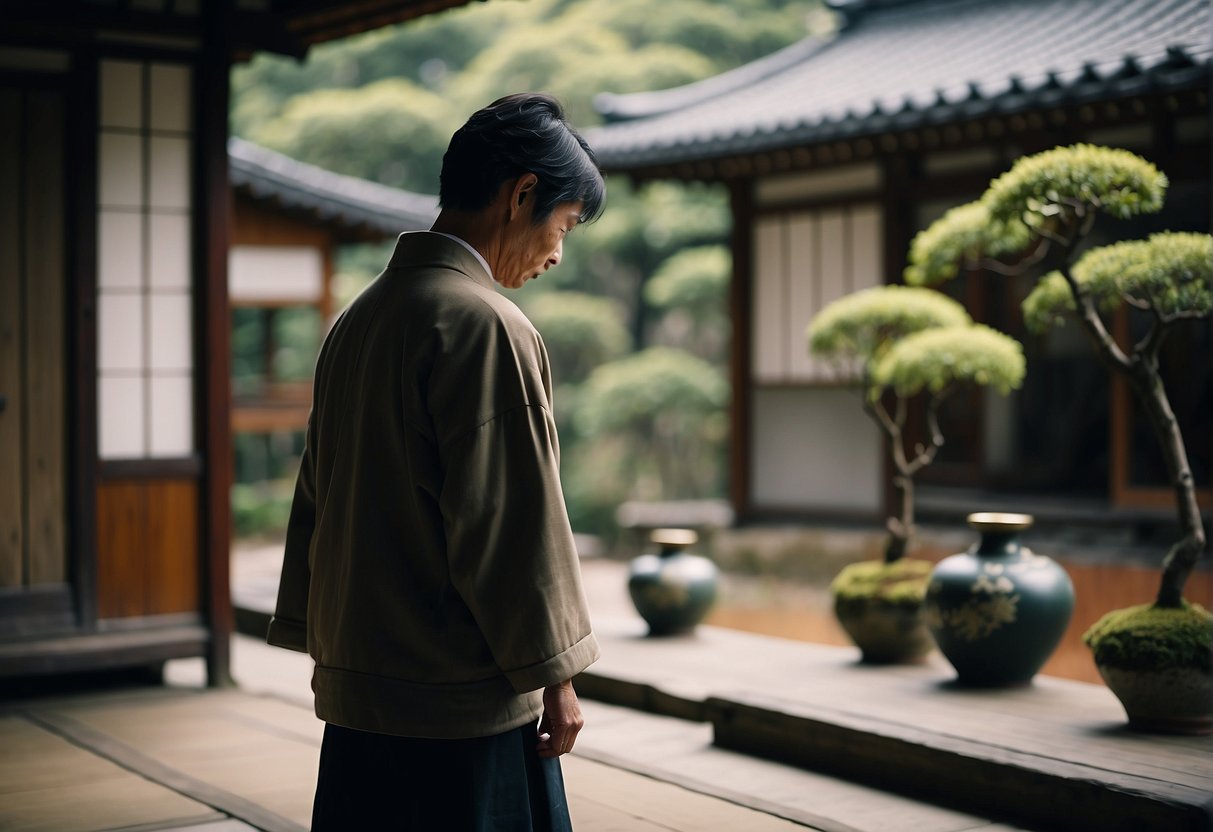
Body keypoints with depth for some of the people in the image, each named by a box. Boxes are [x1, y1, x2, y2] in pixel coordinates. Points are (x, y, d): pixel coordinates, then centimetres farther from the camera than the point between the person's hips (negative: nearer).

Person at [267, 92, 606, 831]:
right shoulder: (483, 325, -15)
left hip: (352, 695, 9)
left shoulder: (357, 319, 12)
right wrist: (554, 676, -9)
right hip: (462, 702, -8)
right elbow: (510, 521, -17)